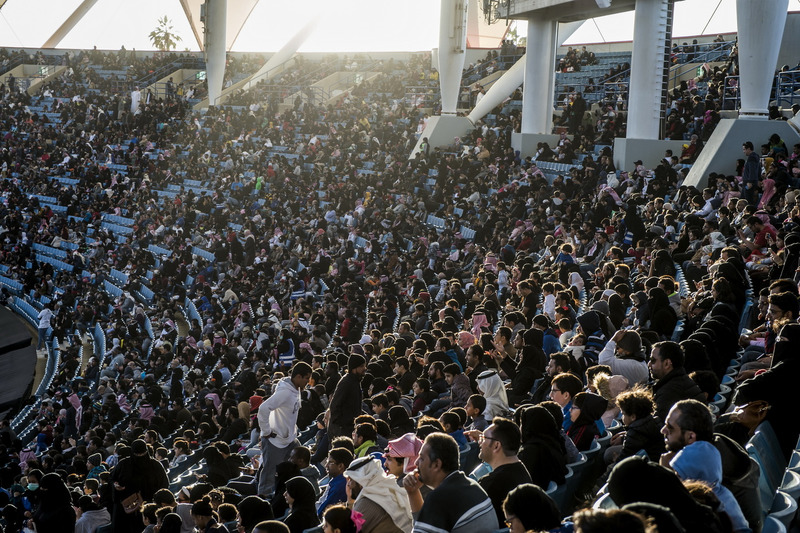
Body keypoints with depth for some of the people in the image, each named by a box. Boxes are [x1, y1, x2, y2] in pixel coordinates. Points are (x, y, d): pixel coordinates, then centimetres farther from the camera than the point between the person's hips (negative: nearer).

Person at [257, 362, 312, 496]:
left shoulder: (296, 389, 5)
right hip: (275, 440, -9)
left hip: (290, 438, 9)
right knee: (269, 472, 0)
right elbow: (263, 408, -32)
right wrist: (266, 432, -24)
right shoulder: (285, 392, -25)